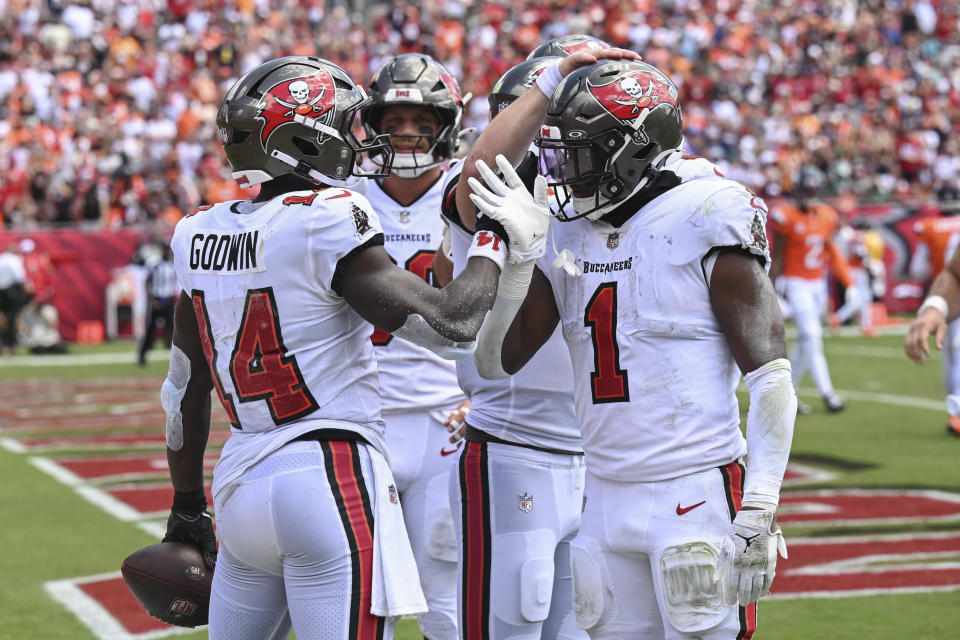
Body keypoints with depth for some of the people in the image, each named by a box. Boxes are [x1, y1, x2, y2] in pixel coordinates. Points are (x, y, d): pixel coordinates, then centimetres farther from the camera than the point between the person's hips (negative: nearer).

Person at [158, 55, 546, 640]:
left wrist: (188, 510, 26)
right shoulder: (327, 224, -13)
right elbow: (452, 327, -15)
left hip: (240, 480, 7)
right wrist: (497, 241, 1)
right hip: (331, 477, -7)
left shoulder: (201, 235, 9)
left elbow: (186, 391, 17)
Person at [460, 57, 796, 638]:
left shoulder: (704, 222, -9)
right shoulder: (568, 238, 9)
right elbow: (496, 361, 11)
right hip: (608, 498, 6)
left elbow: (770, 375, -11)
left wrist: (758, 511, -17)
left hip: (698, 495, -6)